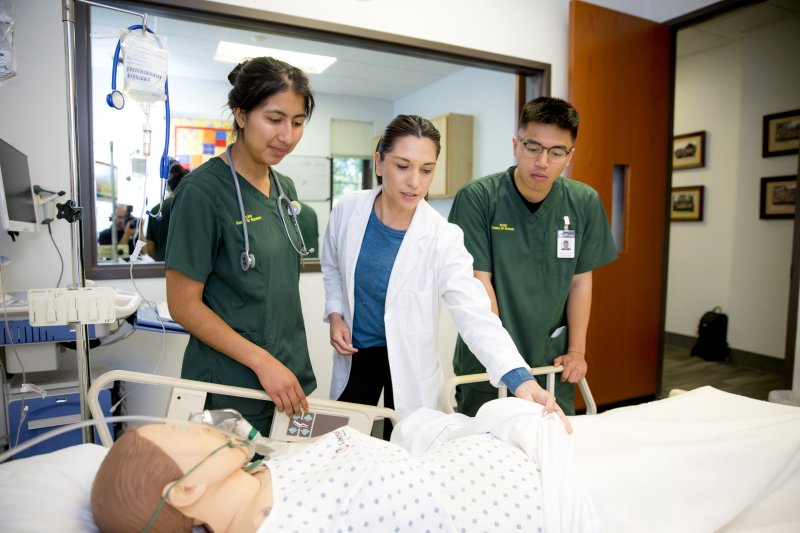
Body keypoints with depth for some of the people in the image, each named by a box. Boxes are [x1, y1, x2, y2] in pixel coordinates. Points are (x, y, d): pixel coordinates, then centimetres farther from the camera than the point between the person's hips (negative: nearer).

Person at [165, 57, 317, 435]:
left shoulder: (285, 188, 6)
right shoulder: (203, 190, -15)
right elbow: (183, 305, -14)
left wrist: (291, 369, 11)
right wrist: (261, 361, -20)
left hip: (291, 377, 7)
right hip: (232, 390, -6)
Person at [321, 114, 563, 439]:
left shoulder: (442, 239, -22)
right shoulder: (347, 210, -12)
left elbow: (476, 316, -30)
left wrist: (521, 380, -44)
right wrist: (335, 314, -7)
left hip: (409, 362, -2)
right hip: (354, 354, 3)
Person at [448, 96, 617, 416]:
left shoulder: (584, 203, -2)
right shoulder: (477, 198, -14)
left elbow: (581, 282, 5)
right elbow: (479, 284, -15)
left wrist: (576, 350, 1)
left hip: (551, 363, 3)